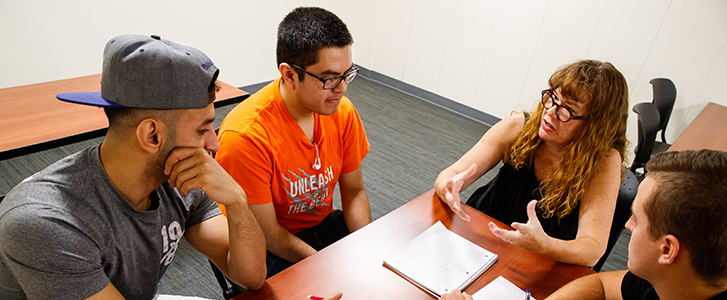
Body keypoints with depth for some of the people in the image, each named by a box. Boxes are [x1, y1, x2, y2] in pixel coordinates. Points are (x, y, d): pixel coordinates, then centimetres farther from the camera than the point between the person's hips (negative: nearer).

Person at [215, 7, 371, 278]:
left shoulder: (342, 111, -11)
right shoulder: (245, 136, -29)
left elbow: (353, 191, -1)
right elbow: (266, 234, -20)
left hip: (323, 224, 5)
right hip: (267, 248, -4)